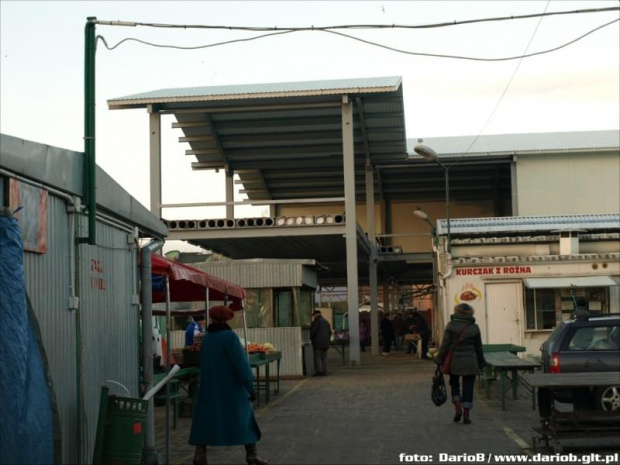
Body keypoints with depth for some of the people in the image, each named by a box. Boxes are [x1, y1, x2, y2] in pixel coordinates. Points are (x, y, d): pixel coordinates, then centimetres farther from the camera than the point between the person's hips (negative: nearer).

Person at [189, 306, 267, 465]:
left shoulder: (206, 338, 4)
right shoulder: (230, 336, -15)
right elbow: (241, 364, -18)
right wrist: (250, 387, -15)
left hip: (209, 388, 5)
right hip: (232, 387, -5)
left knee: (207, 419, 7)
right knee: (244, 418, 7)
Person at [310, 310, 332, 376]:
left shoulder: (317, 321, -9)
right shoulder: (326, 322, 16)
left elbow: (313, 331, -12)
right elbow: (330, 332, 19)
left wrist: (311, 338, 3)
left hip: (318, 343, -7)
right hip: (325, 343, 7)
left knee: (317, 356, -5)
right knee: (324, 357, 8)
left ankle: (319, 370, -13)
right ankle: (324, 372, 5)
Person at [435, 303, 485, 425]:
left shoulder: (451, 325, -4)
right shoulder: (474, 327, 2)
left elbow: (445, 345, -7)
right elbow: (478, 347, 8)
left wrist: (439, 360, -1)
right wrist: (481, 363, 19)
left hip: (454, 360, -1)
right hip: (470, 361, 1)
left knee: (454, 384, 17)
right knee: (468, 387, 6)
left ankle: (458, 408, 1)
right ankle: (466, 415, 4)